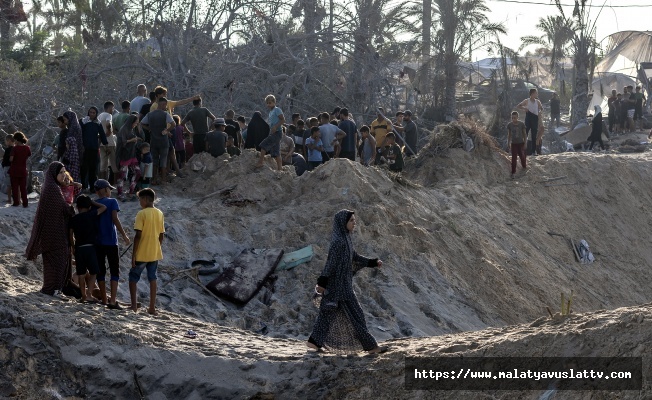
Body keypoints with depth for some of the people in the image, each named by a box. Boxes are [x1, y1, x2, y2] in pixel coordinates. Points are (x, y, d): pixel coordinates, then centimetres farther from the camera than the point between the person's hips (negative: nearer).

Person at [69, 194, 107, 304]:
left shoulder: (73, 219, 5)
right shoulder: (91, 215, -3)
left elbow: (71, 236, 7)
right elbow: (103, 207, 7)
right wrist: (91, 202, 13)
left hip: (79, 248, 3)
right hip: (90, 247, -3)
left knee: (81, 274, 8)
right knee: (93, 273, 3)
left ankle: (83, 296, 8)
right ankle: (89, 293, -12)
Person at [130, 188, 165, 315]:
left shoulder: (142, 214, -13)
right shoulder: (159, 214, 6)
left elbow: (138, 235, -16)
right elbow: (161, 235, 10)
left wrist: (134, 254, -12)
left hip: (142, 253, -5)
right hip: (155, 253, 5)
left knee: (133, 277, 8)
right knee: (152, 278, 11)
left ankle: (134, 305, 1)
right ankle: (152, 307, 8)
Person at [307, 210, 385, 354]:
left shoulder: (344, 239, 10)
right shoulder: (338, 241, -21)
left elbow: (355, 257, 18)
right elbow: (331, 263, -21)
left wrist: (373, 263, 10)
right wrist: (322, 283, -20)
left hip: (341, 281, 10)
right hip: (339, 283, -10)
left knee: (329, 313, 12)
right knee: (355, 314, -2)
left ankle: (314, 341, 14)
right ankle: (370, 346, 3)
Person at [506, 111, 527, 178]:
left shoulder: (522, 124, -12)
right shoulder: (509, 125, -8)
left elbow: (525, 134, -2)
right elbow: (509, 135, 4)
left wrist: (525, 143, -1)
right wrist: (508, 144, 8)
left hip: (521, 143, 0)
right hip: (514, 144, 0)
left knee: (522, 156, 11)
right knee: (514, 158, -2)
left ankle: (524, 166, 40)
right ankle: (513, 173, 5)